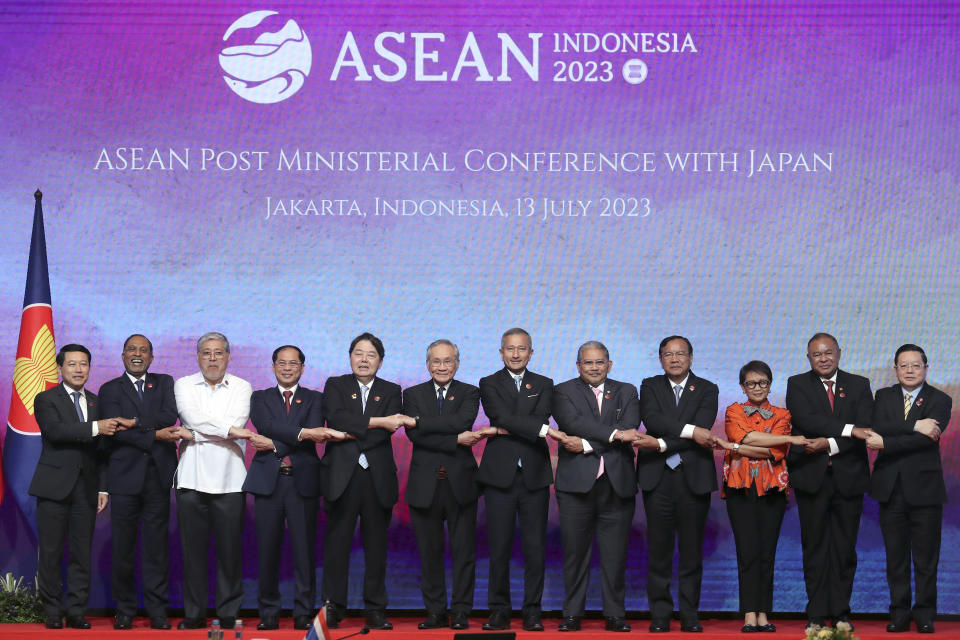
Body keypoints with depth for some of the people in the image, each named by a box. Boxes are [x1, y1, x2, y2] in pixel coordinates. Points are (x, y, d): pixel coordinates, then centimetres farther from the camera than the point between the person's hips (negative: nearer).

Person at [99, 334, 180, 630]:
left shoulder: (164, 383, 14)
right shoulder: (110, 390, 8)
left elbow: (170, 416, -5)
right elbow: (117, 430, -6)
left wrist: (135, 423, -12)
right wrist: (154, 435, -14)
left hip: (158, 474, 1)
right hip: (125, 475, -1)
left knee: (157, 545, 2)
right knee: (123, 547, 2)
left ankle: (157, 610, 7)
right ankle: (124, 610, 12)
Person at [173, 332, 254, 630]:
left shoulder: (241, 388, 9)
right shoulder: (184, 385, 10)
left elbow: (236, 422, -7)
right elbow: (192, 416, -9)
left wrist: (195, 432, -9)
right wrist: (229, 429, -9)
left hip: (229, 480, 0)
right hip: (192, 479, 0)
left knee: (230, 549, 1)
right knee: (193, 549, 2)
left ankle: (228, 614, 9)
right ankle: (194, 614, 10)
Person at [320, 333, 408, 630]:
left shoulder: (391, 391, 13)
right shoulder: (335, 386, 10)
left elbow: (389, 430, -4)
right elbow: (337, 418, -10)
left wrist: (352, 433, -12)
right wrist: (377, 421, -15)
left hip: (378, 477, 1)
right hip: (342, 476, -1)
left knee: (376, 544, 4)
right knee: (337, 542, -1)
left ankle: (375, 609, 10)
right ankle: (333, 607, 6)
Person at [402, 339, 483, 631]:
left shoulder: (469, 393, 6)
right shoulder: (413, 394, 9)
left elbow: (463, 420, -15)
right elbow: (414, 435, -7)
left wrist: (419, 421, -15)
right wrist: (457, 440, -15)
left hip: (460, 483, -1)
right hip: (425, 484, 1)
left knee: (463, 550, 1)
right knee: (430, 551, 6)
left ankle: (461, 612, 8)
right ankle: (435, 612, 14)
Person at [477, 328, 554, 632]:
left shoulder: (544, 385, 13)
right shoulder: (490, 384, 7)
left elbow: (540, 418, -5)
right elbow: (502, 415, -11)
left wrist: (505, 429, -10)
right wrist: (541, 429, -18)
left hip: (534, 475, 1)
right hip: (500, 475, -1)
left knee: (535, 547, 1)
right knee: (499, 547, 1)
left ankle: (532, 611, 9)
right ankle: (499, 611, 9)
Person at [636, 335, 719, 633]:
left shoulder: (706, 390, 6)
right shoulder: (650, 386, 9)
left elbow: (703, 428, -10)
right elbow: (652, 419, -10)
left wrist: (663, 444, -17)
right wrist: (690, 431, -20)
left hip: (693, 477, 0)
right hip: (657, 477, 0)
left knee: (692, 550, 3)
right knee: (659, 550, 2)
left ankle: (690, 615, 11)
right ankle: (660, 615, 9)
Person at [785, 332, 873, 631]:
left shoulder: (859, 385, 9)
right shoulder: (797, 385, 4)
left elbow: (865, 428, -4)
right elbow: (806, 419, -13)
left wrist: (830, 444, -16)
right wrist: (848, 430, -21)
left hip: (848, 477, 1)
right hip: (811, 475, -1)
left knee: (845, 548, 4)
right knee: (814, 547, 3)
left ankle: (841, 613, 14)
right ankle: (816, 615, 9)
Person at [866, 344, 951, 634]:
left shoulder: (940, 400, 1)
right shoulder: (884, 396, 10)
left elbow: (927, 439, -14)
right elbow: (877, 429, -9)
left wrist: (885, 443, -17)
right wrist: (915, 426, -19)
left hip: (924, 487, -2)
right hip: (890, 487, 2)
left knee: (926, 557, 2)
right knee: (896, 556, 6)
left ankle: (925, 615, 11)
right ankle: (900, 613, 14)